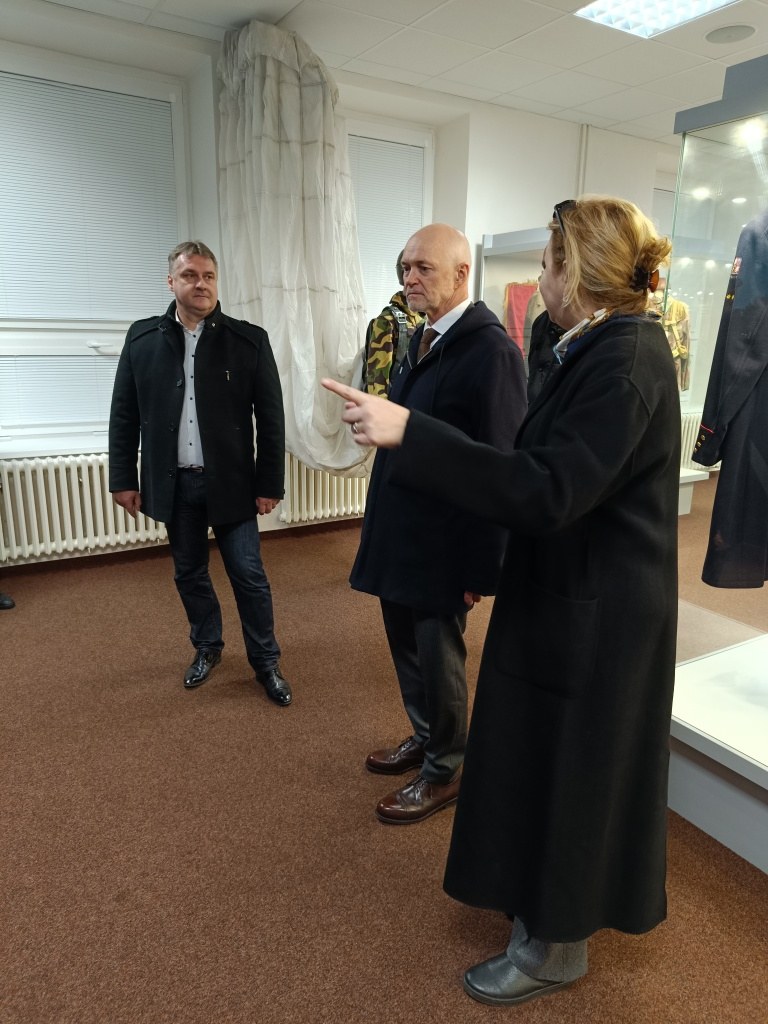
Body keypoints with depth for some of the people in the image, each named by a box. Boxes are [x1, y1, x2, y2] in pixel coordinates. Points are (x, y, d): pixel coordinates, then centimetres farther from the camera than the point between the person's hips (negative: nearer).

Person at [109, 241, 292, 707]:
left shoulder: (249, 339, -4)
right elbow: (124, 415, 6)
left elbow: (271, 417, -3)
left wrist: (269, 483, -6)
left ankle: (267, 662, 20)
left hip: (231, 481, -2)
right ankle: (208, 648, 36)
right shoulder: (142, 338, 3)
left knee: (249, 575, 3)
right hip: (174, 484, 3)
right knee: (189, 574, 15)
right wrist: (124, 478, 3)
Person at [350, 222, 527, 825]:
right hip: (398, 535, 8)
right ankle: (425, 738, 43)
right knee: (407, 648, 20)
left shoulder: (491, 351, -18)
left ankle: (444, 772, 31)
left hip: (442, 542, -8)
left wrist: (482, 567, -17)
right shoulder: (422, 341, 9)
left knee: (438, 660, 8)